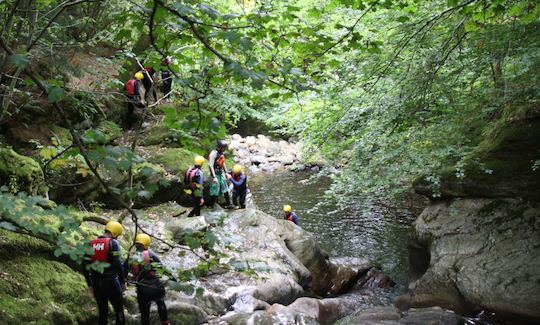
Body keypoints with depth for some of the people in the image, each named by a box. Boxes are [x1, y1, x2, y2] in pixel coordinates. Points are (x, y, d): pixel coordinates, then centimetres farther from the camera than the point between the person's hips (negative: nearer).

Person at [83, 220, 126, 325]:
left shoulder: (91, 244, 9)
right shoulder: (113, 243, -7)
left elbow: (85, 266, 8)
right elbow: (117, 264, -14)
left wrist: (90, 284, 15)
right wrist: (122, 281, -3)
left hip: (96, 283, 5)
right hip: (110, 281, -5)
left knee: (102, 312, 14)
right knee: (119, 311, 3)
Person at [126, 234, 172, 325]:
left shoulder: (130, 259, 7)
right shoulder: (149, 254, -1)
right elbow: (162, 266, -3)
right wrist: (171, 276, 6)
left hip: (142, 290, 1)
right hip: (156, 286, -1)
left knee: (144, 314, 11)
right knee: (161, 302, 28)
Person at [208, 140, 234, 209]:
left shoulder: (222, 153, 7)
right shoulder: (213, 153, -18)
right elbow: (210, 165, -22)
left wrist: (226, 173, 22)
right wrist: (214, 177, -25)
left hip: (221, 172, 8)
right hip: (215, 173, -8)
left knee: (225, 189, 8)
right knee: (215, 190, -1)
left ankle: (228, 204, 14)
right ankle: (212, 205, 11)